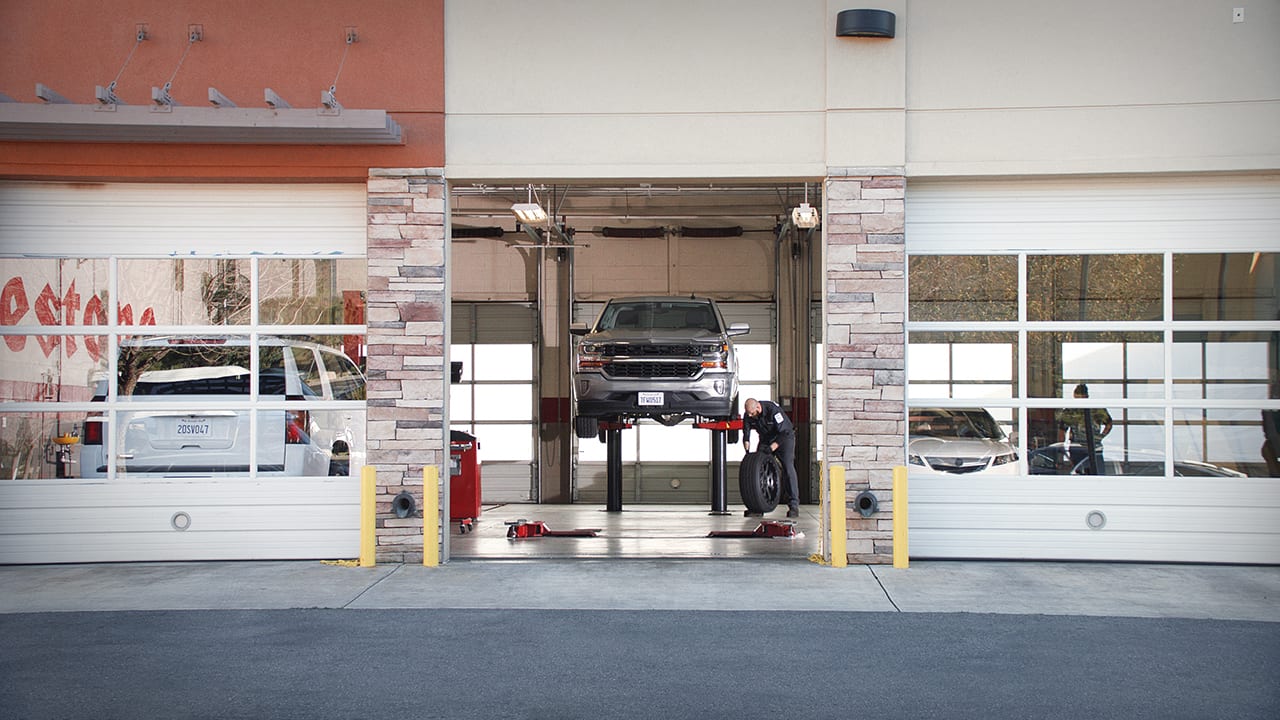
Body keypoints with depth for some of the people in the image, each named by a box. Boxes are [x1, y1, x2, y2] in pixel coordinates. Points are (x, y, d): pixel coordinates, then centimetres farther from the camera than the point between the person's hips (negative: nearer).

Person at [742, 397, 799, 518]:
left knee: (788, 468, -20)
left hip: (784, 437, -5)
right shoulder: (748, 415, -15)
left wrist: (771, 449, -36)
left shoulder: (773, 409, -32)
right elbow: (746, 435, -5)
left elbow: (784, 433, -30)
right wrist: (747, 452, -18)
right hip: (766, 439, 5)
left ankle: (794, 505, -21)